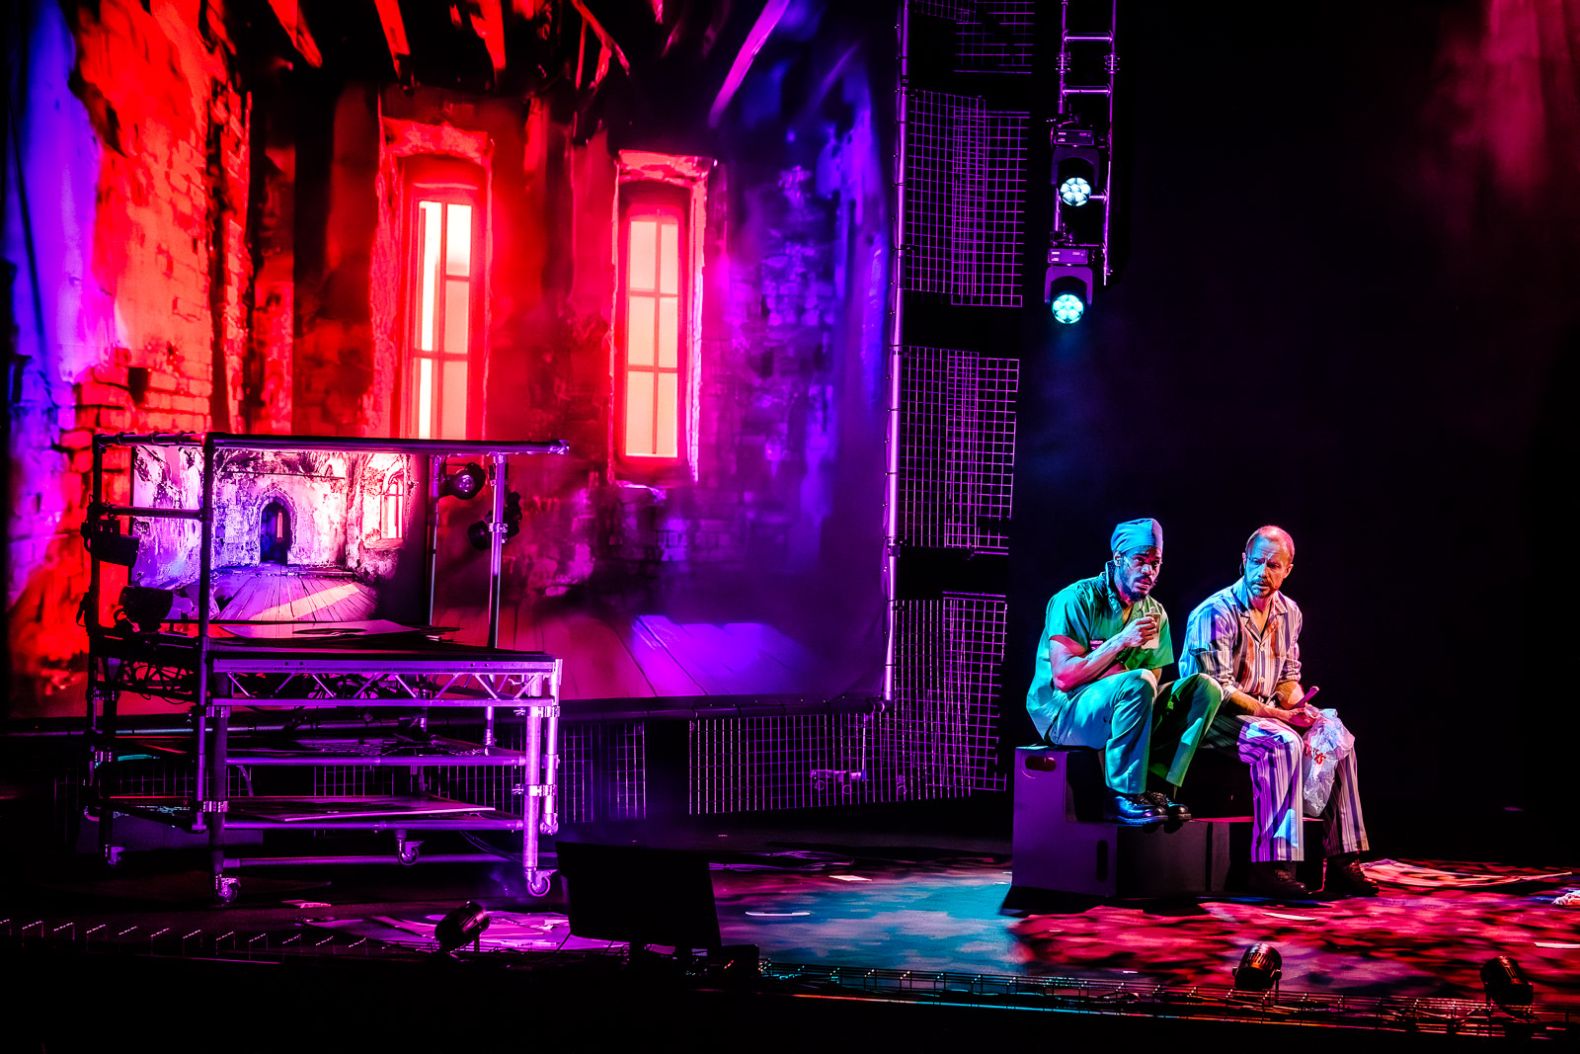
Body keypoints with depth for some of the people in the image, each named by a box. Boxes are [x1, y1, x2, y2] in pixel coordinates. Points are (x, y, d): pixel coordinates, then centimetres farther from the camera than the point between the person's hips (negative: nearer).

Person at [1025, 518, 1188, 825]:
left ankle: (1154, 788, -19)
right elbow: (1063, 676, -20)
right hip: (1060, 711, -6)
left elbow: (1155, 682, 3)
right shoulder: (1079, 599, -11)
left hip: (1112, 712, 6)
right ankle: (1123, 796, -26)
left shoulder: (1155, 614, 8)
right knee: (1138, 683, -35)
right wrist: (1120, 642, -25)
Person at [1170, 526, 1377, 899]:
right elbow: (1219, 689, -19)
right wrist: (1278, 714, -24)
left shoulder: (1289, 613, 7)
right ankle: (1272, 866, -35)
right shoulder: (1216, 613, -16)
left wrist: (1296, 705, -8)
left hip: (1264, 713, 8)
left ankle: (1342, 861, -8)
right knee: (1283, 743, -33)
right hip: (1214, 716, -8)